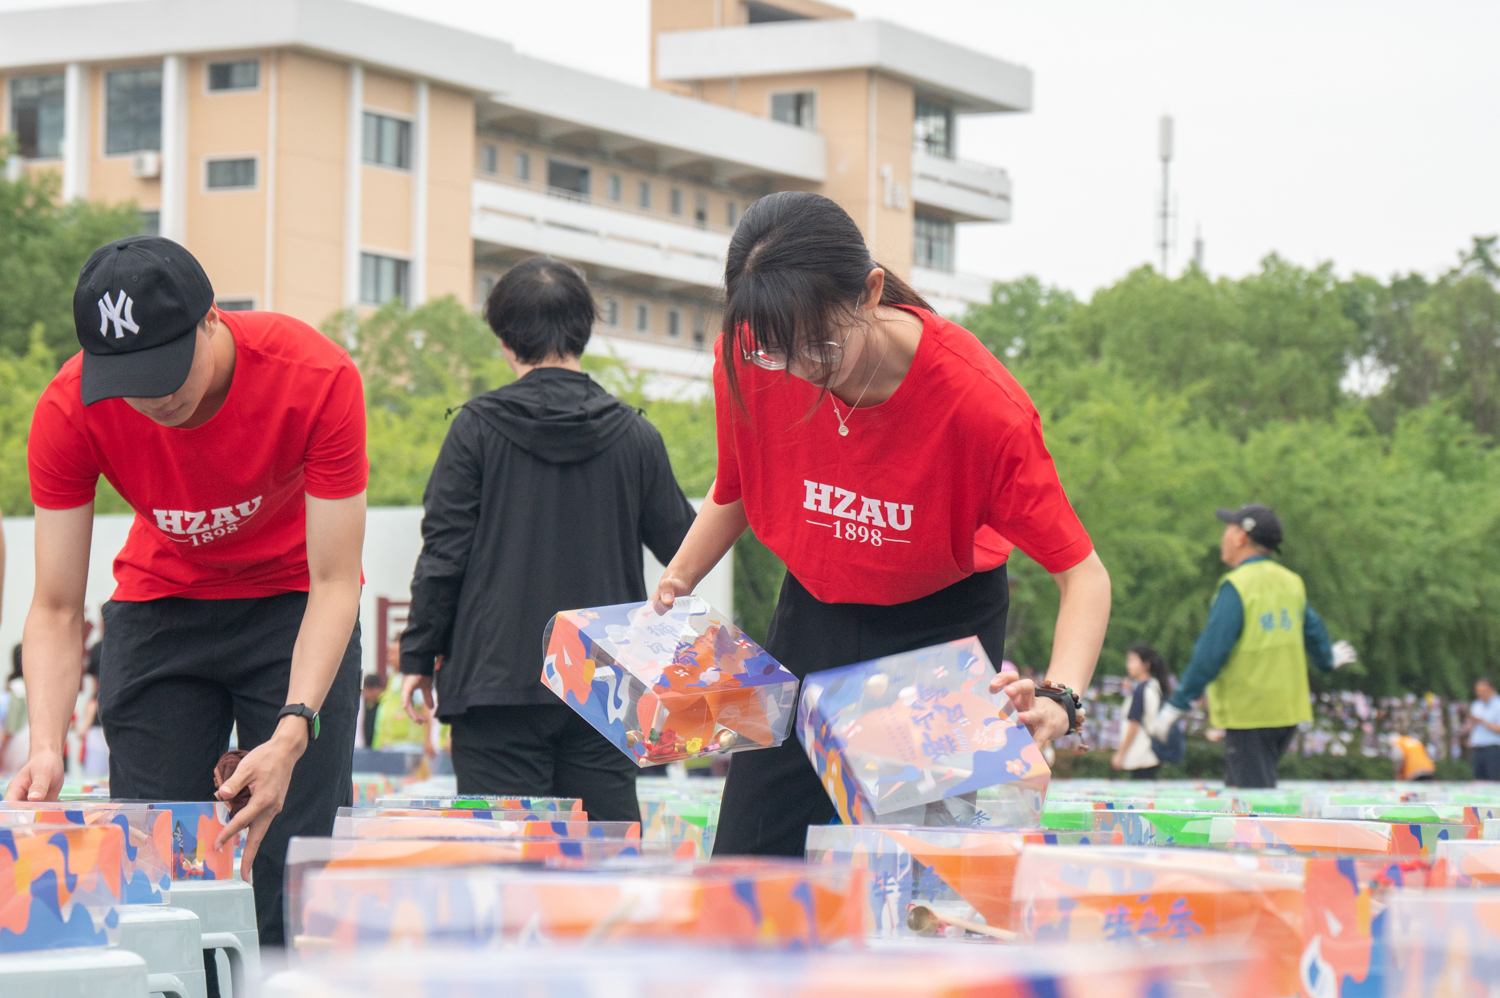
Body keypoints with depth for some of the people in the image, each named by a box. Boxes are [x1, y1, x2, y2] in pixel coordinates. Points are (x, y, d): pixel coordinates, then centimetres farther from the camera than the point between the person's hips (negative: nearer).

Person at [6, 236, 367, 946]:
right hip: (159, 605, 2)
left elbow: (333, 584, -25)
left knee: (294, 877, -11)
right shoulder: (70, 410, -24)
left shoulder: (319, 378, -30)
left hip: (292, 606, -2)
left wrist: (293, 733, -39)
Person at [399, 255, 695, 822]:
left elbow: (443, 553, -4)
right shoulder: (635, 435, 3)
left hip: (500, 677, -3)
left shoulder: (479, 426, -4)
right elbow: (682, 546, 11)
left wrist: (419, 656, 5)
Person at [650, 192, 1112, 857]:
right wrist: (676, 580, -7)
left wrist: (1058, 698, -42)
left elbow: (1083, 574, -26)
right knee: (745, 858, 0)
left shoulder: (977, 398, -31)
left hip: (944, 620, -4)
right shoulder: (747, 360, -20)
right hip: (813, 613, 4)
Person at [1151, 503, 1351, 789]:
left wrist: (1177, 704, -15)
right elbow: (1313, 630, 25)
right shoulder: (1291, 583, 9)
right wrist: (1327, 660, 47)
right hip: (1288, 711, 8)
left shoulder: (1237, 586, -15)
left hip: (1249, 714, -8)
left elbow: (1210, 653, -19)